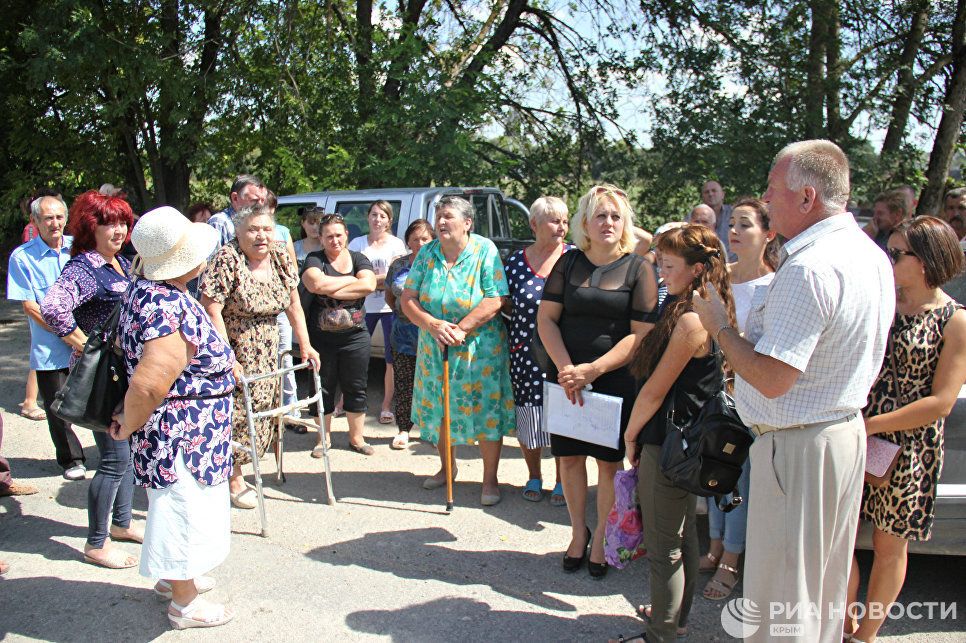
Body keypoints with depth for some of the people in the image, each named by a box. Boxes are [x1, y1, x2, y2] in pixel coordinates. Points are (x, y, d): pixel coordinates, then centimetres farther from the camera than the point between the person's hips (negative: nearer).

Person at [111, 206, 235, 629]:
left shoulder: (143, 289, 2)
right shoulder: (175, 313, -30)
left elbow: (129, 347, 15)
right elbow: (148, 386, -35)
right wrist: (128, 427, -17)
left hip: (178, 432, 10)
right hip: (184, 435, -10)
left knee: (181, 511, 26)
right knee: (187, 513, 8)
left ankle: (173, 577, 47)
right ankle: (185, 604, 27)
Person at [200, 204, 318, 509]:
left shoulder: (280, 258, 1)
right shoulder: (227, 259, -18)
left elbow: (293, 304, 8)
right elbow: (211, 310, -22)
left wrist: (305, 346, 5)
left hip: (266, 355, 7)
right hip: (230, 351, -6)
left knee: (260, 413, 10)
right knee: (235, 413, -2)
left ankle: (234, 472, 28)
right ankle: (234, 481, 17)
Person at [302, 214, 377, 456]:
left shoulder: (358, 259, 6)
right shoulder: (314, 260, 0)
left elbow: (369, 285, -12)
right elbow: (317, 284, -21)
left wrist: (332, 290, -15)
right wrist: (351, 280, -11)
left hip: (355, 336, 2)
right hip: (321, 338, -1)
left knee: (356, 388, 9)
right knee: (323, 388, 9)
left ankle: (356, 437, 22)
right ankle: (323, 438, 23)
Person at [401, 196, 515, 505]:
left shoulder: (485, 250, -10)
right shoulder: (427, 253, 1)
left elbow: (494, 301, -17)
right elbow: (408, 299, -2)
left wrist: (460, 329, -22)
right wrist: (433, 324, -19)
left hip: (480, 349, -4)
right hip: (434, 349, 4)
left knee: (486, 412, -1)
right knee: (438, 410, 15)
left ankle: (490, 479, 15)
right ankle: (447, 466, 38)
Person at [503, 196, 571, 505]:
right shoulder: (515, 262, 2)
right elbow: (507, 305, 12)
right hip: (526, 355, 1)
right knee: (529, 418, 10)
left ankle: (562, 481, 24)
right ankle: (534, 476, 32)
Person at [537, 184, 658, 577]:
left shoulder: (638, 268, -1)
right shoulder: (568, 263, 7)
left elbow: (641, 334, -7)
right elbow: (546, 318, 2)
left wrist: (593, 370, -17)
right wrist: (565, 368, -13)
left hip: (616, 379, -2)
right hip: (566, 376, 3)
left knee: (609, 460, 5)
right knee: (569, 456, 8)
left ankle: (601, 538, 21)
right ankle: (578, 532, 26)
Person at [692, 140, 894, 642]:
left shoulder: (809, 268, -26)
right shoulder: (871, 254, 7)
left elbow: (772, 378, -28)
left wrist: (719, 324, -13)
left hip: (798, 448, -10)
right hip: (847, 427, 10)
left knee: (778, 601, 5)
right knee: (825, 584, 24)